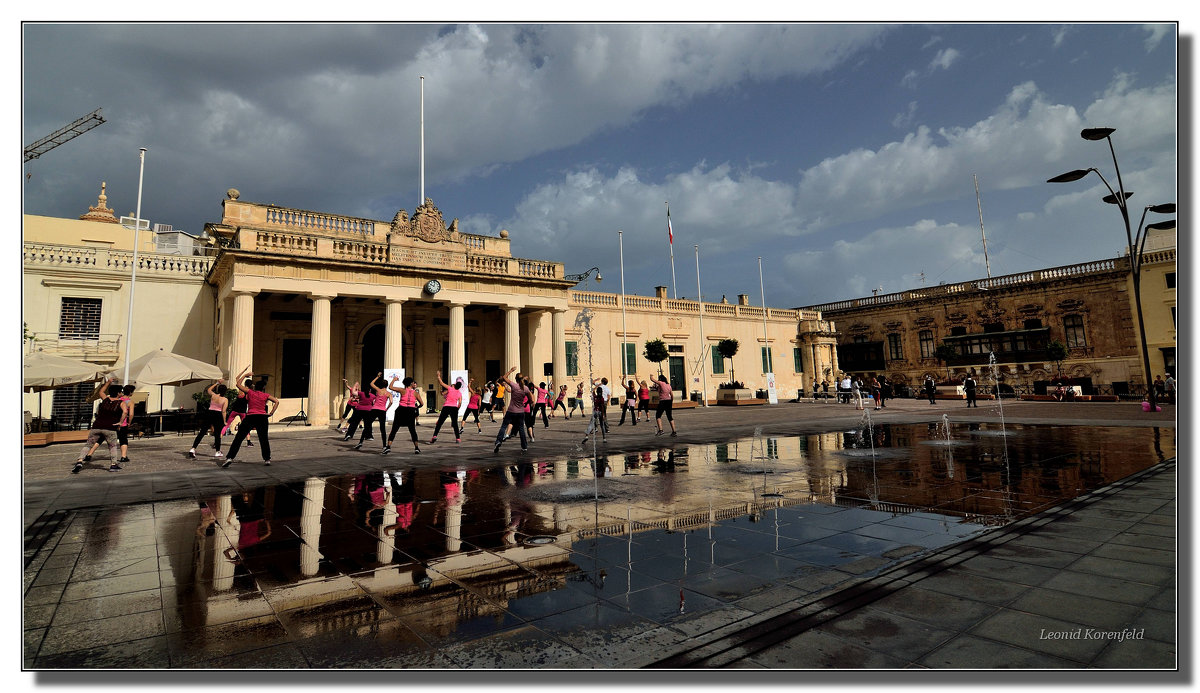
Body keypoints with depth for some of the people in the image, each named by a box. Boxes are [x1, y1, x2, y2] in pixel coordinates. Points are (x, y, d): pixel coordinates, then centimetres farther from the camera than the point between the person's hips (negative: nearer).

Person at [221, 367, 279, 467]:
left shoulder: (250, 392, 8)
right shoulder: (266, 395, 8)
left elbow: (238, 383, 14)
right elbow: (276, 401, -3)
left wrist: (245, 375, 21)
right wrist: (271, 413, -1)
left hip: (250, 417, -1)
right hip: (262, 417, 1)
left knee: (238, 438, 4)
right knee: (264, 439, 11)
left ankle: (230, 458, -5)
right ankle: (267, 459, 11)